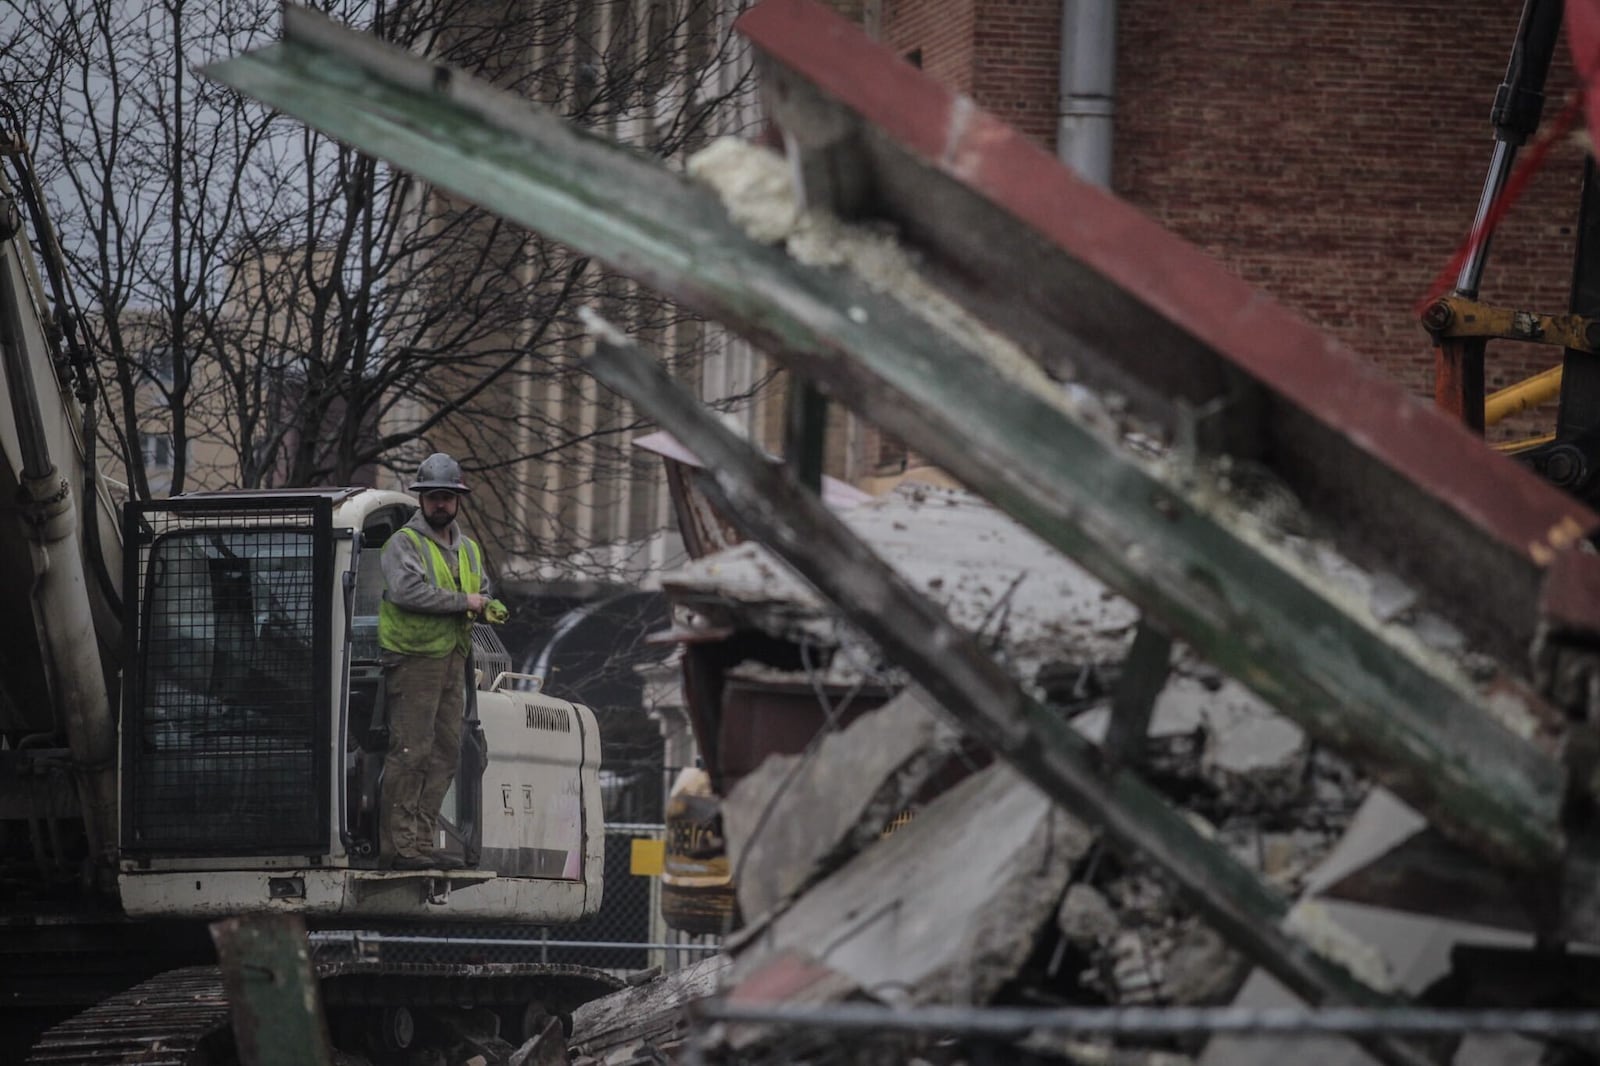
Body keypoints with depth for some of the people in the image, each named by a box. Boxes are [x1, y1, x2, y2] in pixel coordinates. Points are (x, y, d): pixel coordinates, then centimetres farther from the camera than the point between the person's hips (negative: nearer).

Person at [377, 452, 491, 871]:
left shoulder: (468, 549, 20)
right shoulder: (404, 543, -5)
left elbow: (483, 594, 30)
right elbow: (406, 590, -22)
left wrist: (487, 608, 5)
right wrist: (462, 602, -15)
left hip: (453, 662, 8)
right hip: (414, 659, -8)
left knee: (445, 755, 7)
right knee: (410, 752, -11)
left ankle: (423, 841, 12)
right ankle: (398, 845, -12)